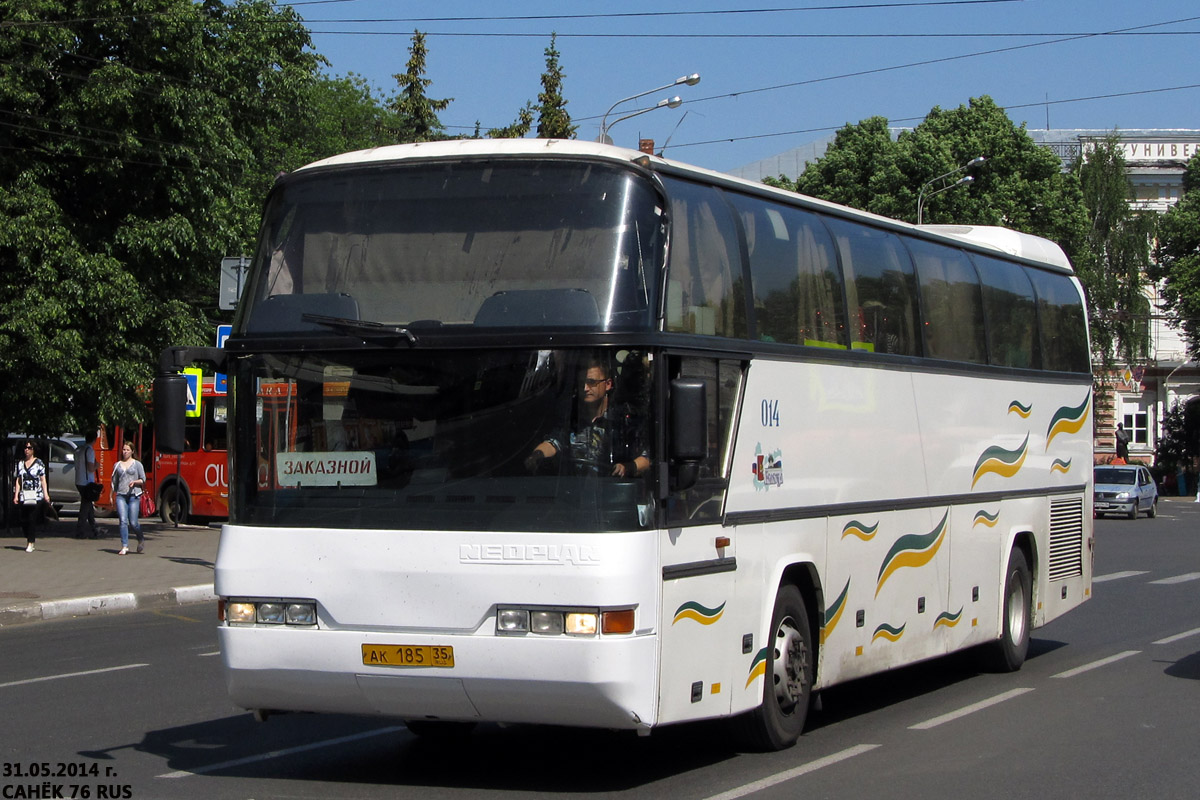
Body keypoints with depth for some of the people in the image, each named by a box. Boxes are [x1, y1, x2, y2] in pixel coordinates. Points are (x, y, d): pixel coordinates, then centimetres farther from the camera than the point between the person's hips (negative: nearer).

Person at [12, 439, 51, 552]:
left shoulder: (39, 463, 1)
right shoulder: (20, 463, 10)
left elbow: (43, 480, -2)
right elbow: (18, 480, 10)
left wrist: (46, 494, -10)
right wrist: (16, 495, 4)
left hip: (36, 496, -3)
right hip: (23, 496, 3)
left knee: (32, 520, -7)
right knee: (24, 520, 3)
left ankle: (30, 544, -4)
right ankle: (28, 540, 22)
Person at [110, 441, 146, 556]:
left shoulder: (137, 464, 6)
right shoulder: (117, 465, 15)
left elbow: (143, 480, 4)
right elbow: (114, 482, 20)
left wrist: (134, 482, -14)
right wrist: (111, 496, 17)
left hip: (134, 495, -2)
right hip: (121, 495, 2)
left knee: (133, 522, -4)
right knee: (123, 521, -9)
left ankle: (141, 540, 23)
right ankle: (124, 546, -7)